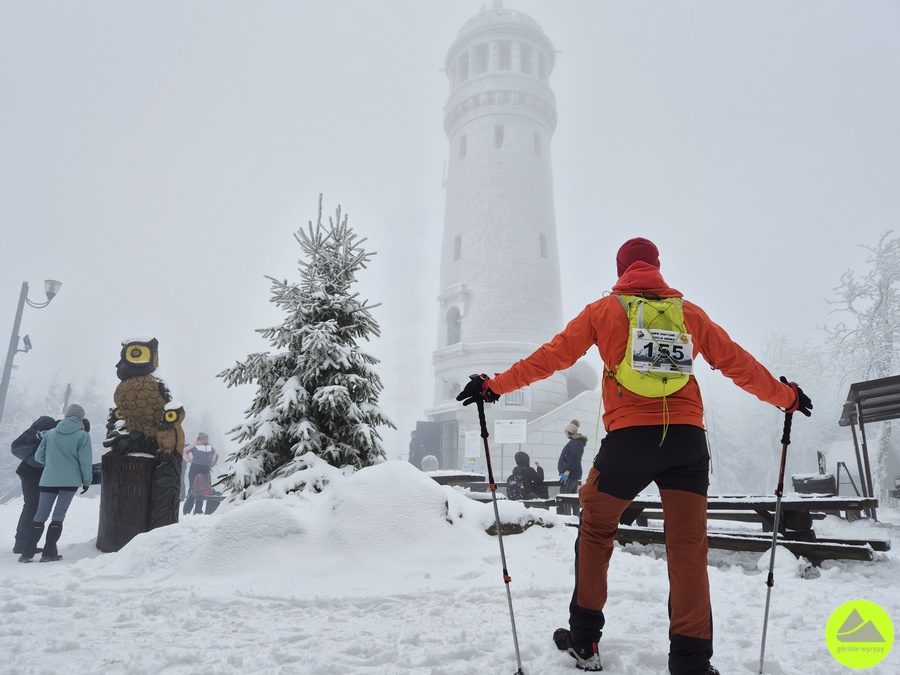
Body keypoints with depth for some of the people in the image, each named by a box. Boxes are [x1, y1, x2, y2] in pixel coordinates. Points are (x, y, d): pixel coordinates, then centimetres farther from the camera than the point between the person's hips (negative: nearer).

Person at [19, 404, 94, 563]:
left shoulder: (50, 433, 5)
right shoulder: (82, 435, -6)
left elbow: (38, 456, 10)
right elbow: (85, 461, -9)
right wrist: (87, 481, 3)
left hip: (48, 480, 3)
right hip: (70, 481, -3)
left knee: (40, 515, 11)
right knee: (58, 516, 3)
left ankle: (27, 553, 9)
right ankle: (49, 553, 2)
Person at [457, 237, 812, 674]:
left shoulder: (604, 310, 7)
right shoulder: (690, 312, 14)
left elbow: (552, 356, 5)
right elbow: (737, 363, 17)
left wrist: (495, 386, 12)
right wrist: (786, 397, 32)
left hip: (629, 437, -2)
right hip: (687, 437, 2)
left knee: (596, 531, 15)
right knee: (687, 547, 7)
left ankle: (584, 638, 22)